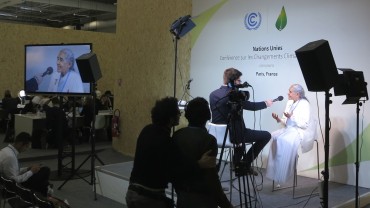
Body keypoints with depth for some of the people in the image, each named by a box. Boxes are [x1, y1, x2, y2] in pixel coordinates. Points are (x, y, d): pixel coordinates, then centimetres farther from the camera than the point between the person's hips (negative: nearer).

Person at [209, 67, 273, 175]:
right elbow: (252, 106, -5)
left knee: (241, 130, 38)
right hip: (232, 134, -8)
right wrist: (266, 103, 12)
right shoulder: (233, 95, -18)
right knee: (266, 135, 2)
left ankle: (238, 164, 36)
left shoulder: (213, 94, 4)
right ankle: (245, 163, 10)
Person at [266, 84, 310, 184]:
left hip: (298, 131, -7)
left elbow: (304, 124, -14)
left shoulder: (304, 104, -5)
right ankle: (274, 171, -19)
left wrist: (292, 117, -22)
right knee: (273, 136, -21)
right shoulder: (289, 102, 17)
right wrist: (279, 119, -3)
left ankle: (281, 175, -25)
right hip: (287, 129, 7)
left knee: (282, 140, -31)